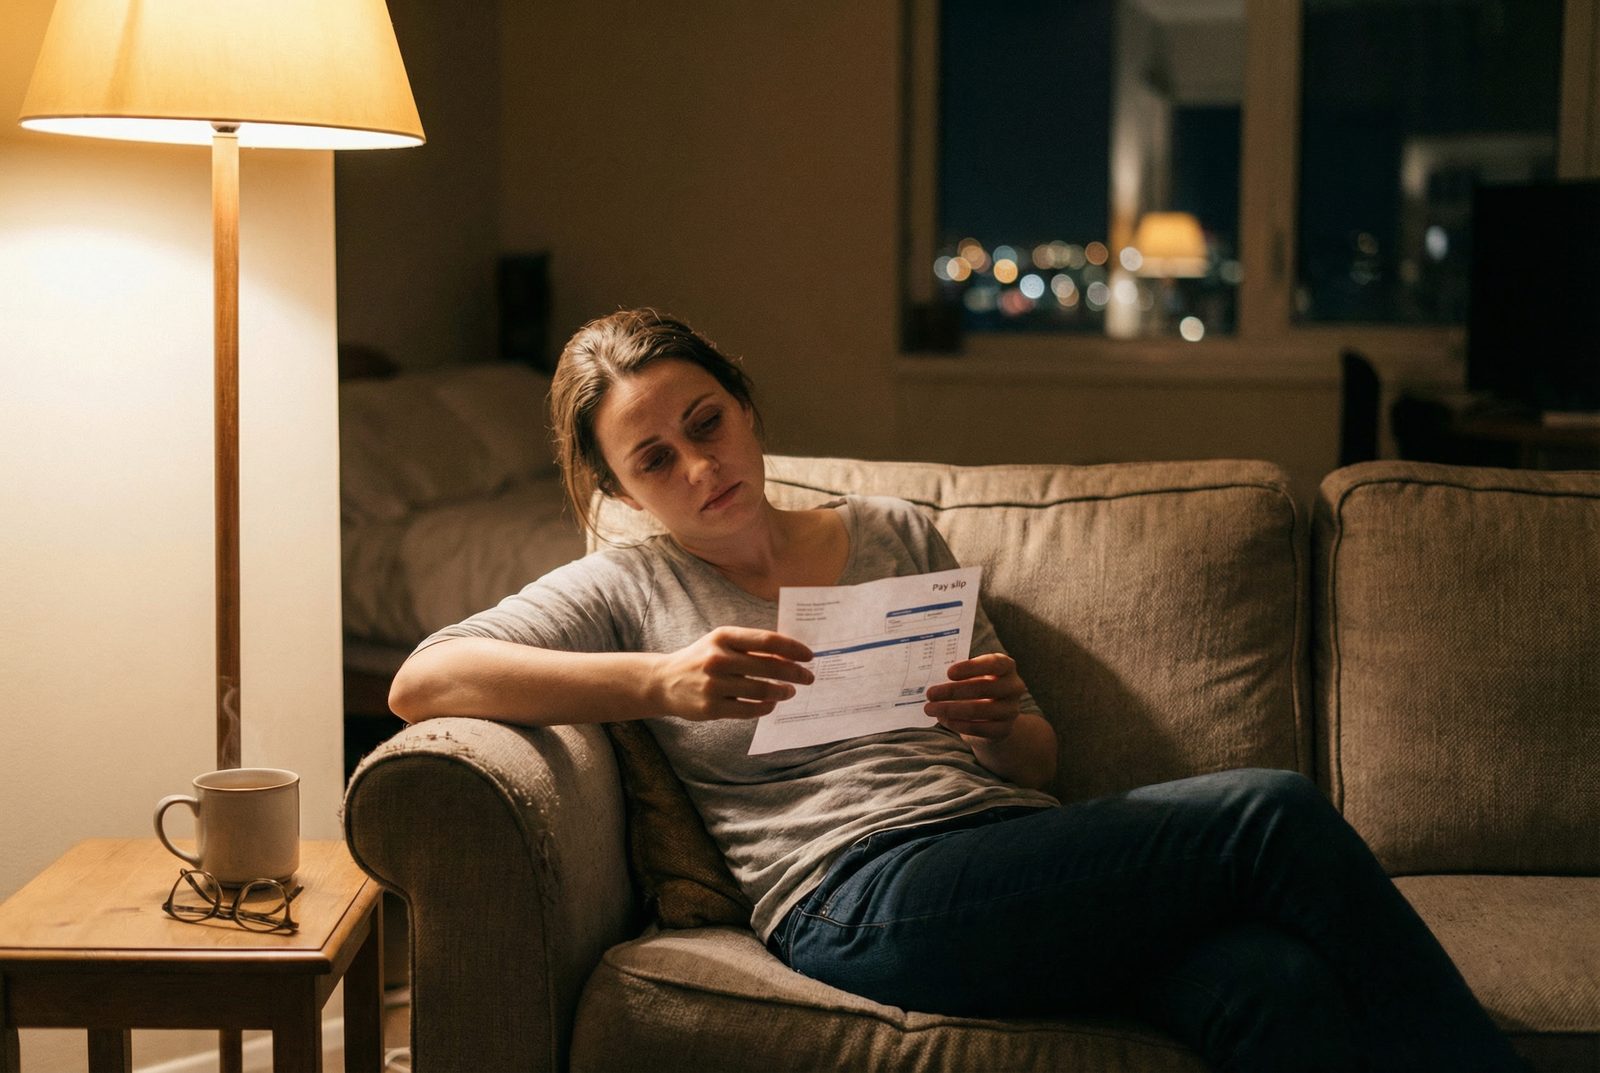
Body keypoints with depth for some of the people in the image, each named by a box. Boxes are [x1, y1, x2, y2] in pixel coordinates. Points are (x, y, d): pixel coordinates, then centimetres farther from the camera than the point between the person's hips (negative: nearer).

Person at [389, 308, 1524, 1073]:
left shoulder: (897, 537, 24)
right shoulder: (630, 588, 14)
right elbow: (422, 679, -3)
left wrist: (1005, 722, -2)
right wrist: (661, 683, -16)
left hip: (1018, 846, 5)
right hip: (863, 897, -4)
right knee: (1273, 815, -23)